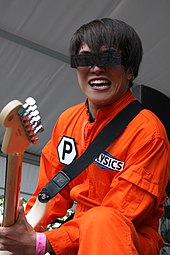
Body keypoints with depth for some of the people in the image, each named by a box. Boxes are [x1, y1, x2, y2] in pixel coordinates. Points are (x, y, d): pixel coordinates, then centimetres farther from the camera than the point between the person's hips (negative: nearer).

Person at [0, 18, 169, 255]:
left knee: (100, 221, -35)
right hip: (80, 232, 5)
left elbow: (120, 214, -19)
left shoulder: (147, 130, -15)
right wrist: (23, 232, -9)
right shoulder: (67, 120, 4)